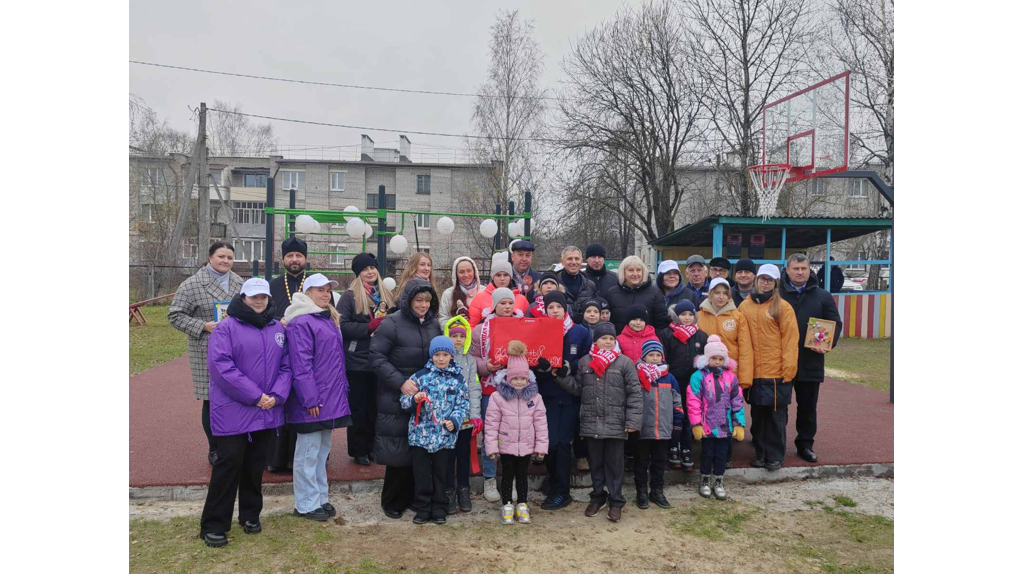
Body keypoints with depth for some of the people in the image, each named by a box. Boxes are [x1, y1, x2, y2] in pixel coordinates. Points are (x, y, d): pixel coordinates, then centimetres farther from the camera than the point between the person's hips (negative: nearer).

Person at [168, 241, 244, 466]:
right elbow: (175, 315, -4)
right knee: (212, 400, 4)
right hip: (207, 353, -4)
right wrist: (203, 326, -15)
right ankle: (214, 450, 20)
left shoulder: (239, 283, 10)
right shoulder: (192, 284, -5)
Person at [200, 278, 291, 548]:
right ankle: (213, 525, 7)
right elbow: (220, 365, -16)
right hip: (233, 411, -5)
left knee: (255, 464, 14)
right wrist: (255, 396, -18)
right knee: (229, 463, -5)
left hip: (267, 411, 5)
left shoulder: (278, 329, 10)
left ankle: (250, 515, 29)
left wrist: (276, 396, -10)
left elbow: (286, 366, 8)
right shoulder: (227, 327, -6)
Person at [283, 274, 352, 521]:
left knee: (322, 449, 16)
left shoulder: (330, 319, 16)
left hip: (331, 398, 9)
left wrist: (343, 388, 14)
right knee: (309, 452, 1)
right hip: (313, 401, -9)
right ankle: (306, 504, 12)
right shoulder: (301, 322, -14)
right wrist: (310, 399, -21)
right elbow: (300, 364, -19)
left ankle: (319, 498, 27)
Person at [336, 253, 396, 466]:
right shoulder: (349, 296, -5)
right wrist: (370, 326, -20)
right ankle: (358, 450, 14)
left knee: (377, 406, 12)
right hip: (358, 361, -5)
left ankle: (373, 447, 25)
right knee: (359, 407, 4)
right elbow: (341, 325, -15)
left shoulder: (386, 295, 11)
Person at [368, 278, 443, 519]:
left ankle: (414, 497, 24)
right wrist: (400, 382, -19)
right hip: (396, 400, -5)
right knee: (398, 452, 1)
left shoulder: (434, 324, 9)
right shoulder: (391, 323, -9)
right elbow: (376, 357, -13)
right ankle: (392, 502, 19)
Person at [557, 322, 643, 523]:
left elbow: (634, 394, -5)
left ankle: (616, 502, 19)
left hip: (615, 424, -3)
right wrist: (562, 376, -5)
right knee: (595, 463, 15)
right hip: (591, 423, 3)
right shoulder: (584, 362, 6)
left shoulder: (625, 362, -3)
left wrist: (633, 421, -11)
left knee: (614, 464, 6)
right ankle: (597, 497, 30)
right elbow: (577, 388, 10)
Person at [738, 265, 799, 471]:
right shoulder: (745, 306, 7)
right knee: (757, 414, 11)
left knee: (776, 415, 3)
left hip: (776, 372, -3)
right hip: (753, 371, 3)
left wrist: (788, 369, -10)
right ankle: (760, 453, 23)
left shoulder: (783, 307, -2)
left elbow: (790, 340, -5)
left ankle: (774, 456, 16)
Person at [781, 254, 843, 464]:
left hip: (810, 362, 2)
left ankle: (805, 445, 25)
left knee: (808, 407, 11)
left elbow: (836, 323, 8)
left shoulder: (823, 296, 6)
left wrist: (828, 342, -10)